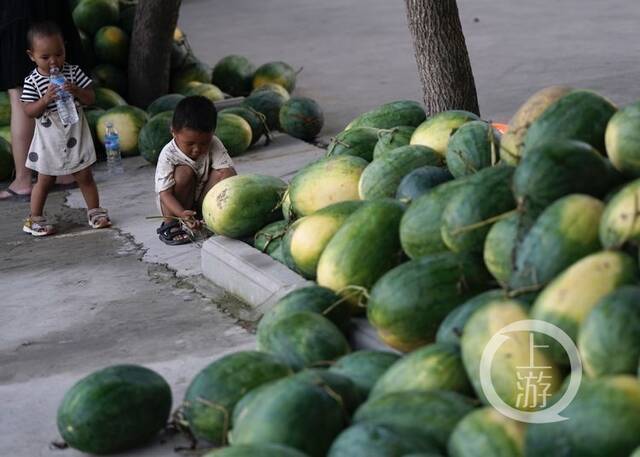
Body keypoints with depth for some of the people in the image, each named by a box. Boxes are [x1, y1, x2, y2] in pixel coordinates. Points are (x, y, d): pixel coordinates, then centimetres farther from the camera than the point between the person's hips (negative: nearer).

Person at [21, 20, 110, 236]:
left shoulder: (73, 72, -4)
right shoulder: (32, 81, -10)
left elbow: (91, 98, -4)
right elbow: (28, 111, -12)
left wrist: (76, 91, -24)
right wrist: (45, 100, -28)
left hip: (75, 135, 2)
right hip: (49, 140, -2)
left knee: (85, 176, 10)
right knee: (45, 180, 7)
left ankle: (95, 211, 23)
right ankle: (34, 218, 17)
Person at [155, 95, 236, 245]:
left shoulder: (214, 145, -15)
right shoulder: (168, 155, -24)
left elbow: (230, 173, -22)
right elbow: (165, 193, -27)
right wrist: (181, 213, -45)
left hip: (203, 203, 3)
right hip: (175, 204, -3)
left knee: (223, 173, -21)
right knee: (184, 172, -31)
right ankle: (170, 224, -18)